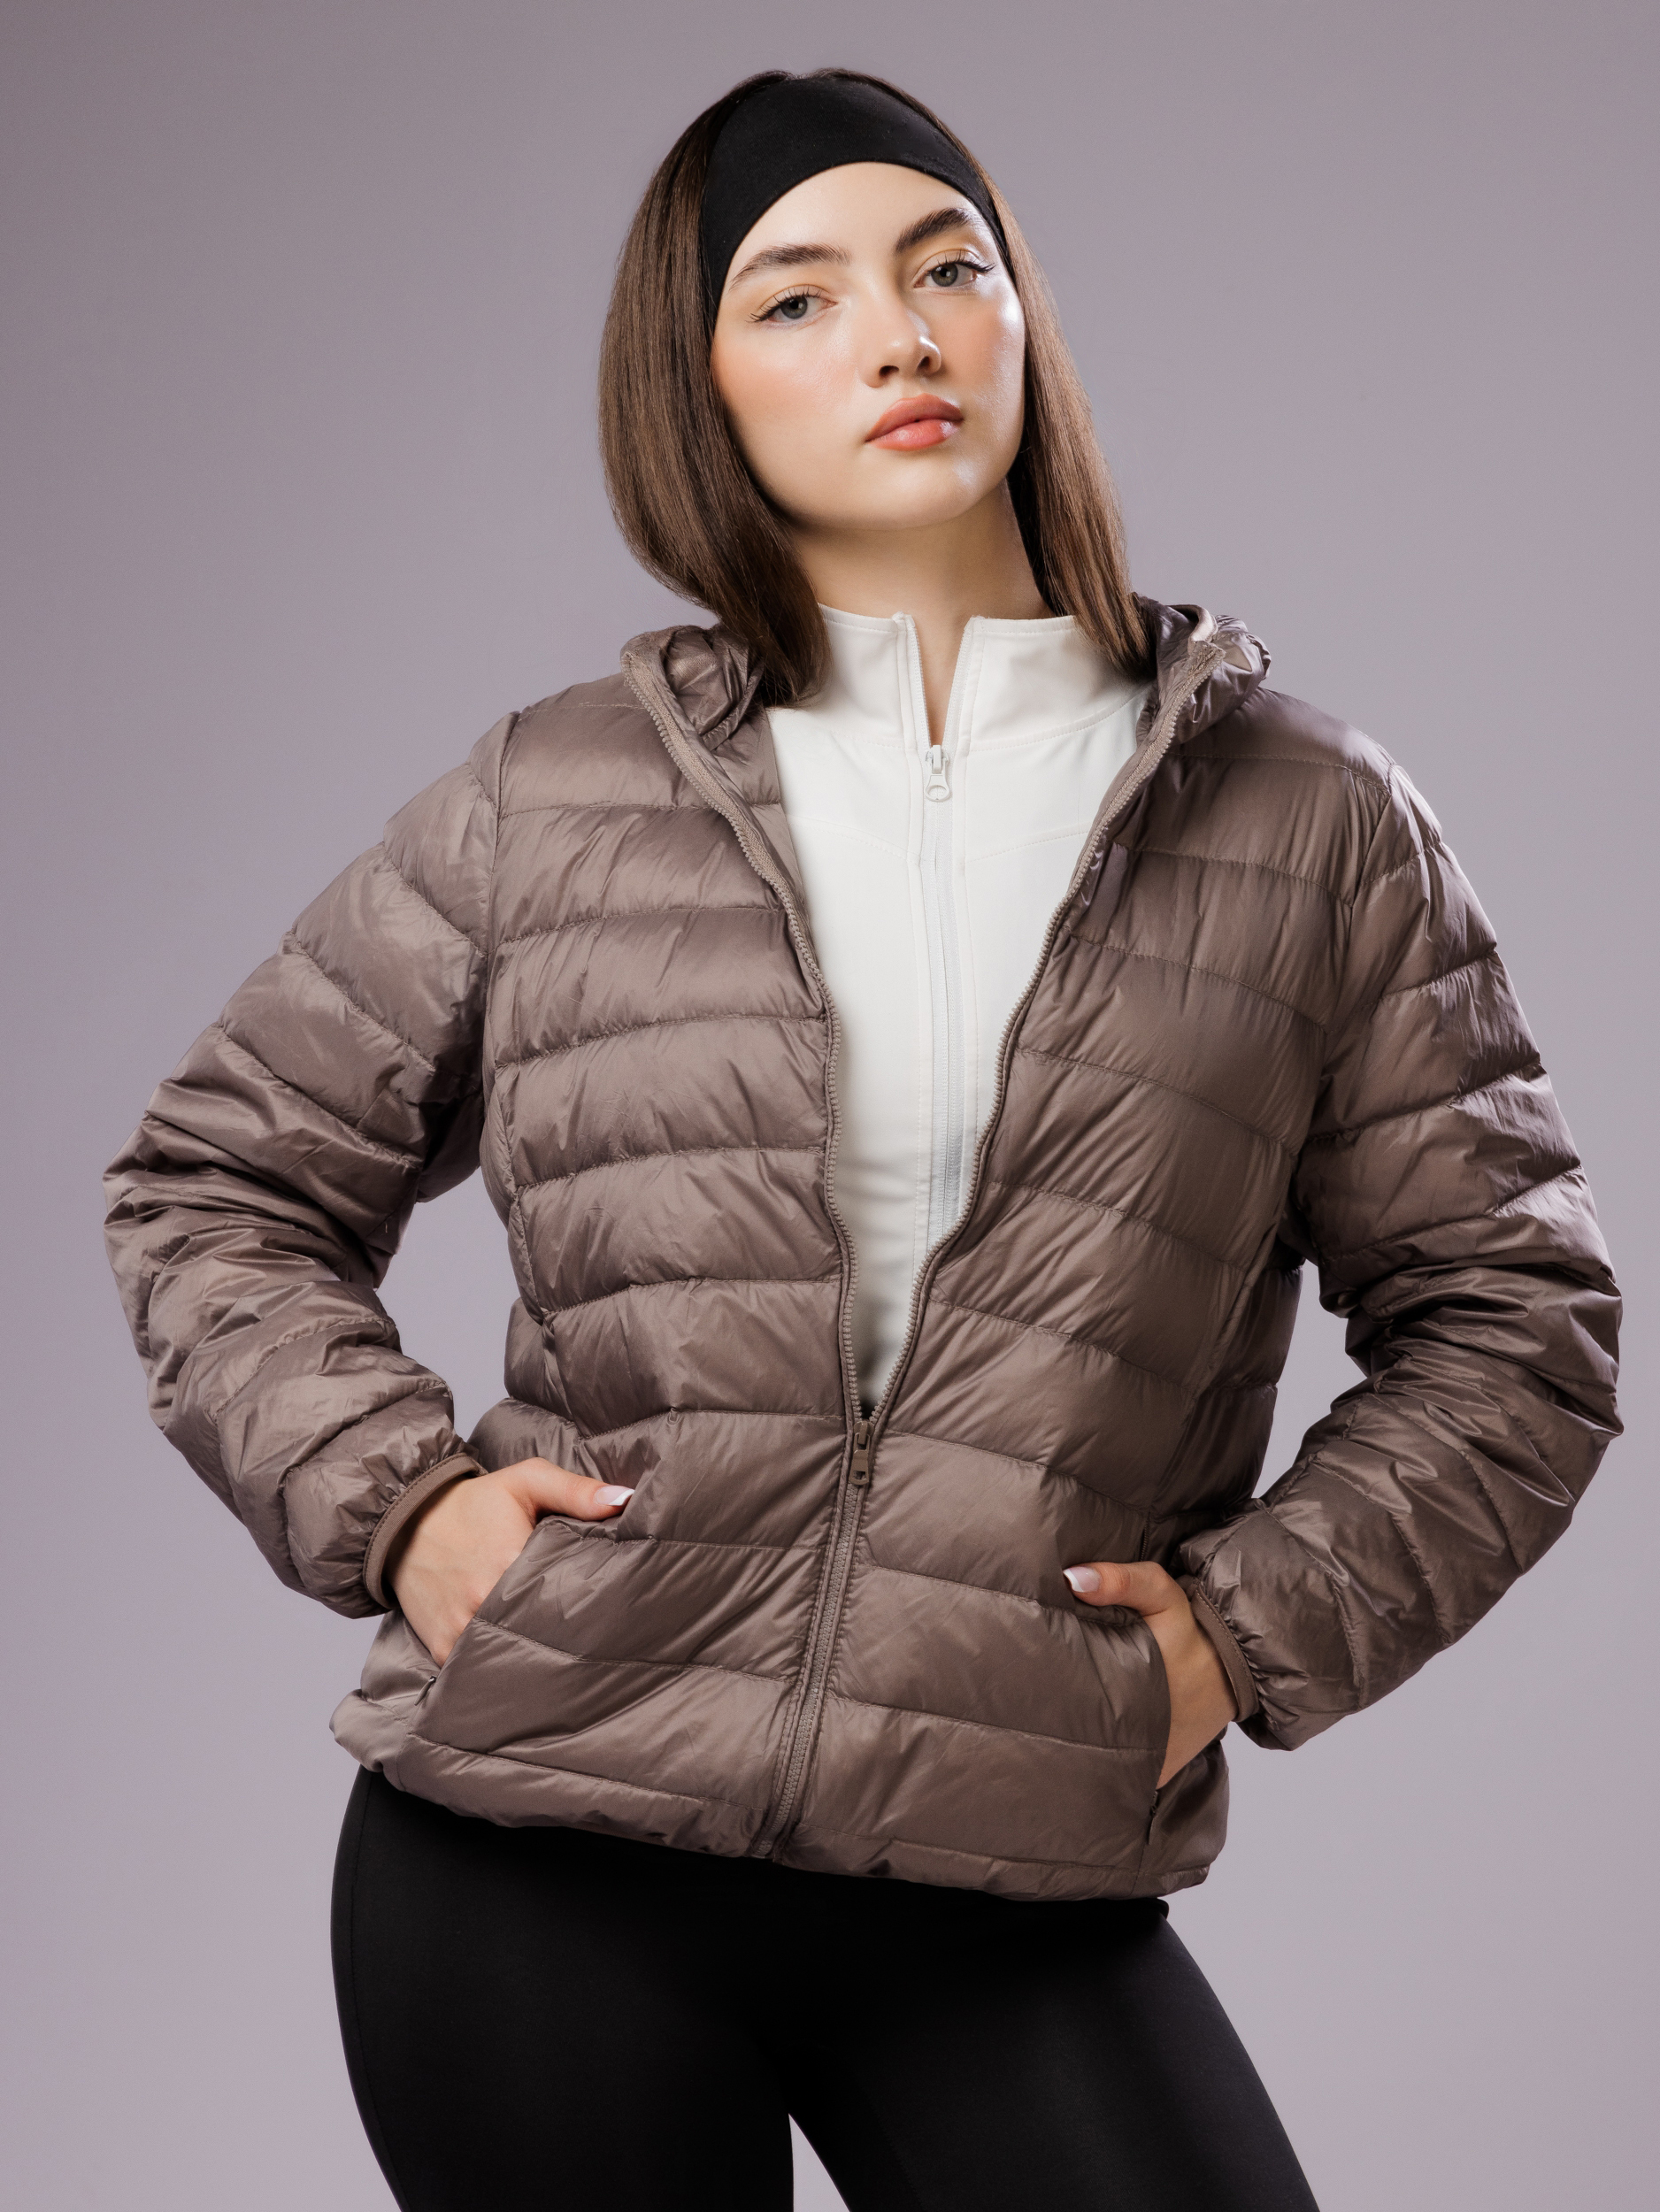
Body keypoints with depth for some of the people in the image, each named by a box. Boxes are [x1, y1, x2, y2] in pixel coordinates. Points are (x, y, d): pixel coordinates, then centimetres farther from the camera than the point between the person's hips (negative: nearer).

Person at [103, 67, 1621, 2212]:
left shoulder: (1311, 827, 6)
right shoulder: (547, 807, 6)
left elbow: (1505, 1314, 10)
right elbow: (213, 1184, 15)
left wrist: (1260, 1622, -2)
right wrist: (387, 1494, -1)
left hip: (1015, 1904, 0)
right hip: (530, 1864, 0)